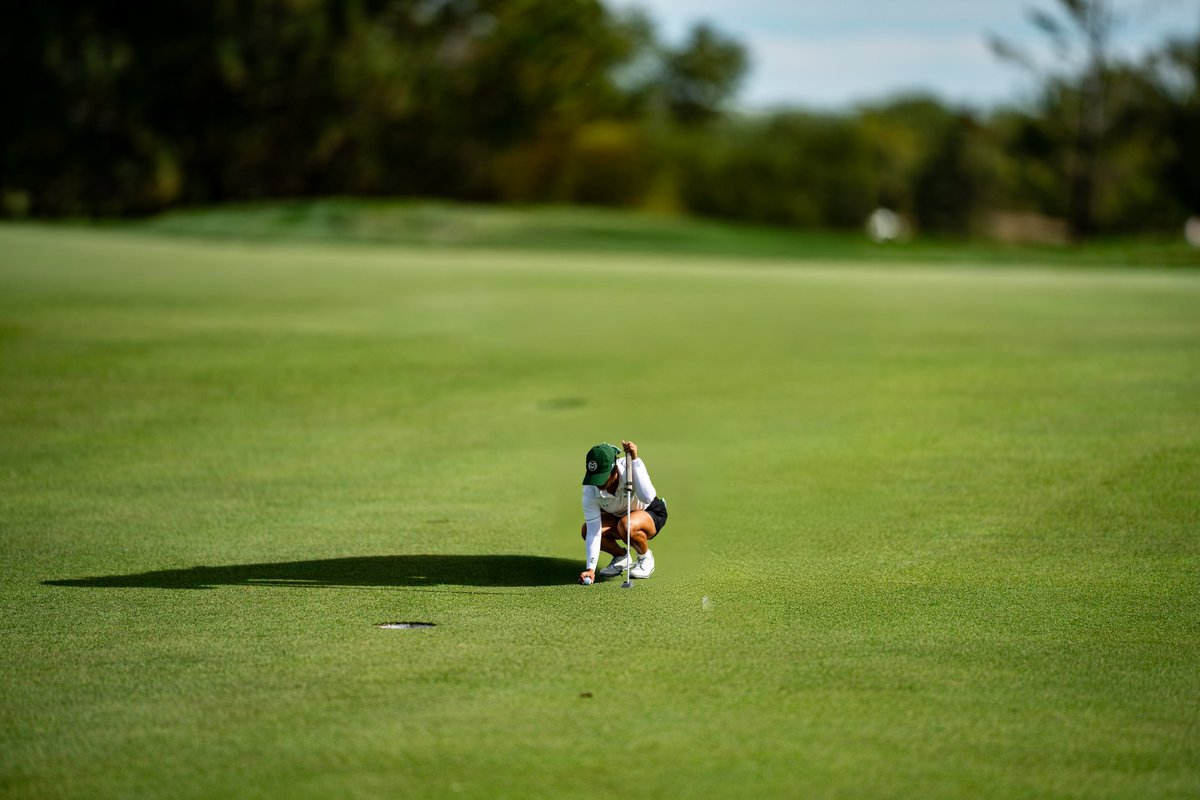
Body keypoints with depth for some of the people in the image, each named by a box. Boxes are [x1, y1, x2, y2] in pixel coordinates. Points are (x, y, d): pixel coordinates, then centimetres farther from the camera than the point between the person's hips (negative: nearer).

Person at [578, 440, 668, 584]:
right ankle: (621, 557, 5)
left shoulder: (630, 469, -34)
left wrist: (635, 460, -53)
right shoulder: (590, 490, -26)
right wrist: (590, 568, -34)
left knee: (626, 525, -38)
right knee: (586, 530, -23)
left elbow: (647, 497, -51)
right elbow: (593, 531, -25)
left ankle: (646, 558, -6)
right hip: (617, 516, 4)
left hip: (652, 513, -4)